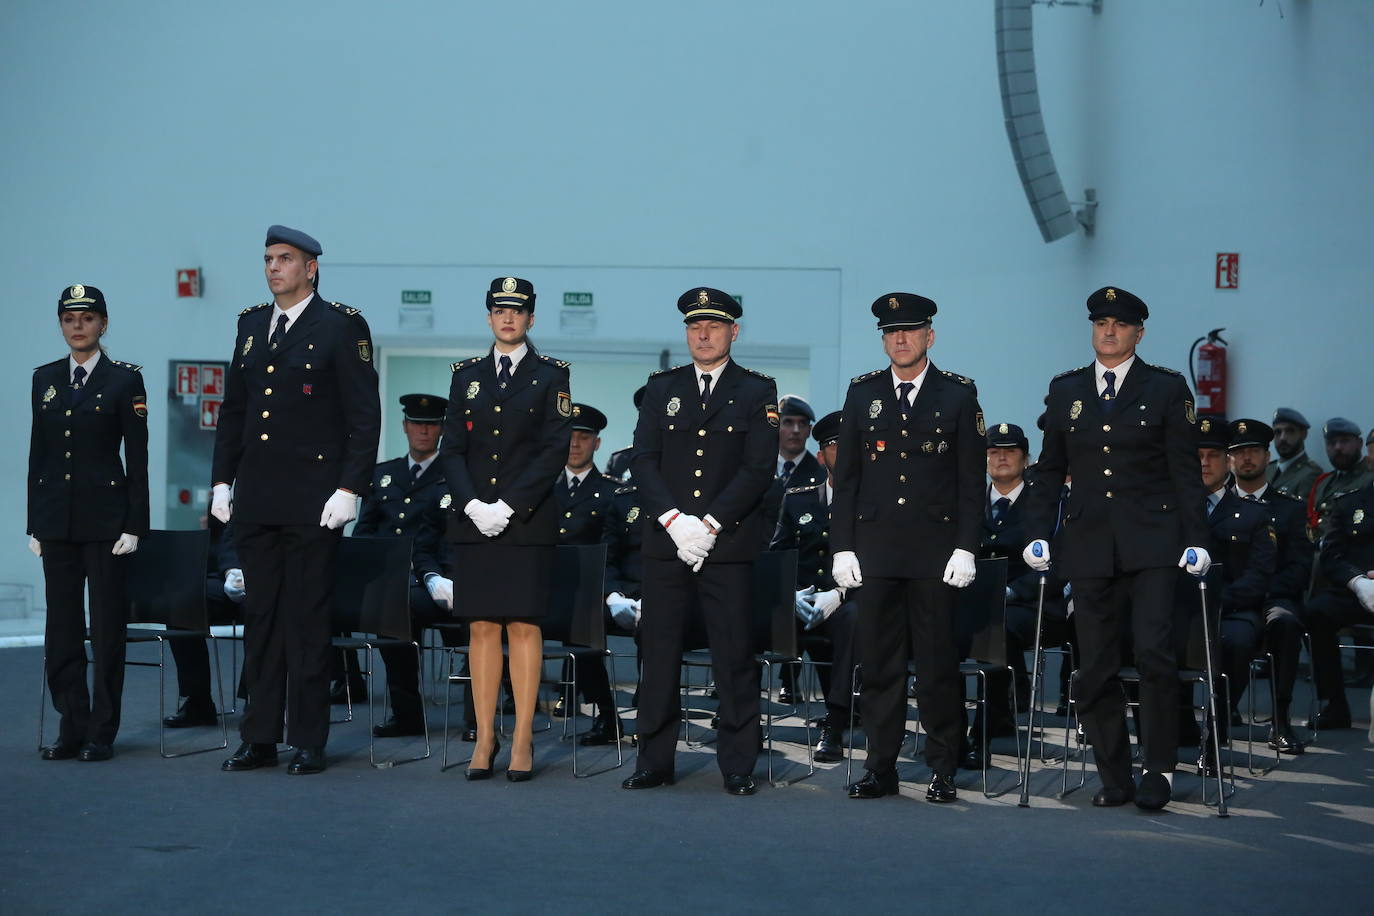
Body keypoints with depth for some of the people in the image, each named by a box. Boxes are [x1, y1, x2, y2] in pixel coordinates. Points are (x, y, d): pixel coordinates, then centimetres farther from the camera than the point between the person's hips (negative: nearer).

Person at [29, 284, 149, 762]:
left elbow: (137, 458, -4)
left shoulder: (125, 379, -2)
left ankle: (102, 733, 6)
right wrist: (35, 523, 7)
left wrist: (134, 525, -9)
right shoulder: (45, 378, 10)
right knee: (61, 628, 6)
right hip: (57, 519, 4)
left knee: (107, 627, 0)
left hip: (105, 517, -4)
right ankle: (72, 728, 14)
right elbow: (37, 453, 11)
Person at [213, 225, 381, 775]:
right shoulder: (252, 324, 13)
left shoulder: (341, 327, -4)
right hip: (256, 499, 6)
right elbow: (233, 409, 18)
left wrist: (350, 488, -13)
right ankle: (260, 738, 16)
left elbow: (365, 416, -7)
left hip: (312, 500, -6)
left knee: (307, 621, -1)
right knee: (260, 618, 9)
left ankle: (308, 742, 6)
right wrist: (222, 480, 11)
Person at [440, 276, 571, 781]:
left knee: (523, 626, -2)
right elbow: (452, 449, 8)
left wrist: (508, 507, -12)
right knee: (481, 628, 3)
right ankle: (485, 739, 7)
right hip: (474, 521, 3)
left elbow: (555, 449, -5)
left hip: (528, 521, -3)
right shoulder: (467, 375, 12)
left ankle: (523, 740, 3)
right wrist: (471, 504, -8)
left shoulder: (551, 375, 3)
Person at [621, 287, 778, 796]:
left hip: (729, 545, -2)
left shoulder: (757, 392, 5)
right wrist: (673, 521, -11)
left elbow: (759, 469, -4)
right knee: (658, 655, 4)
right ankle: (654, 762, 12)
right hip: (665, 544, 3)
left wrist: (709, 524, -13)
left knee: (734, 658, -1)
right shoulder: (661, 388, 13)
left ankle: (738, 767, 5)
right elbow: (643, 461, 4)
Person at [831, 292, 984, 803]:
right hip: (875, 549, 2)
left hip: (935, 550, -2)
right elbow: (846, 477, 9)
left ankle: (943, 770, 10)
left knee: (938, 663, 1)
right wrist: (842, 546, 2)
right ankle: (880, 768, 11)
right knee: (879, 661, 4)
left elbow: (971, 480, 2)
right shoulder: (862, 394, 10)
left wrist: (966, 548, -6)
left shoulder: (958, 394, 4)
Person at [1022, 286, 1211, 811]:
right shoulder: (1066, 390, 12)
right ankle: (1115, 779, 13)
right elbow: (1050, 470, 15)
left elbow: (1185, 472, 1)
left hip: (1151, 543, -3)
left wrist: (1195, 541, -5)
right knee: (1095, 670, 3)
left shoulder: (1166, 389, 3)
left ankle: (1159, 768, -2)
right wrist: (1038, 533, 6)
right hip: (1088, 545, 3)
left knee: (1154, 651, -15)